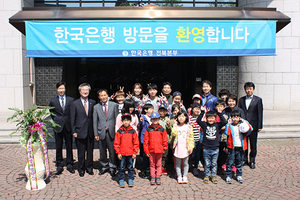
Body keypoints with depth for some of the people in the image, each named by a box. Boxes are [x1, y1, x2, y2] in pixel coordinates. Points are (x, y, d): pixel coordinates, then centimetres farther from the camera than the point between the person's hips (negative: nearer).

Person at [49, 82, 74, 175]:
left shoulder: (71, 100, 4)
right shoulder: (53, 101, 5)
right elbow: (52, 114, 13)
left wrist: (72, 124, 2)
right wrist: (56, 123, 6)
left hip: (68, 126, 0)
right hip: (58, 127, 0)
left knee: (69, 147, 7)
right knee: (58, 148, 7)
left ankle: (69, 165, 20)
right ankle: (59, 166, 19)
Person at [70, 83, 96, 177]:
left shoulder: (93, 103, 7)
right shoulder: (75, 104, 0)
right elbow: (72, 119, 0)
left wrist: (95, 130, 1)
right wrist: (74, 131, -5)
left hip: (90, 132, 2)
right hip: (80, 131, -2)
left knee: (90, 151, 10)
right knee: (81, 152, 6)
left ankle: (89, 168, 25)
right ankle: (81, 169, 22)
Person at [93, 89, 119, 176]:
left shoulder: (114, 105, 4)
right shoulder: (96, 107, 7)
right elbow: (95, 122, 7)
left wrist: (117, 131, -2)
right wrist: (96, 134, 1)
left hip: (111, 132, -1)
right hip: (101, 132, 1)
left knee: (112, 151, 4)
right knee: (102, 152, 10)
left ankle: (112, 167, 19)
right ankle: (104, 166, 27)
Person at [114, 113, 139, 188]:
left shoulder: (133, 131, 1)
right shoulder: (119, 131, -1)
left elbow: (136, 143, 3)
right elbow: (116, 143, 1)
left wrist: (135, 153, -1)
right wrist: (118, 153, -4)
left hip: (130, 153, 1)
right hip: (122, 153, -1)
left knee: (130, 167, 10)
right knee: (121, 167, 6)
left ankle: (130, 180, 22)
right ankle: (121, 180, 17)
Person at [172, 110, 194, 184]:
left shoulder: (189, 127, 1)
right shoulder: (176, 126, 3)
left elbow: (191, 137, 2)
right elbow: (173, 134, -13)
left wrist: (191, 146, -4)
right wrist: (175, 126, -12)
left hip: (186, 148, 0)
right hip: (178, 147, 1)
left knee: (185, 163, 8)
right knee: (178, 163, 8)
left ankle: (185, 176, 19)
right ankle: (179, 176, 18)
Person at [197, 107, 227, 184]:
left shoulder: (217, 125, 0)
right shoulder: (205, 125, -2)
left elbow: (224, 122, -11)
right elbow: (198, 120, -10)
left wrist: (220, 114, -16)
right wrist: (202, 112, -14)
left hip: (215, 149, 1)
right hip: (206, 149, -1)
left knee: (214, 164, 13)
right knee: (207, 164, 10)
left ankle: (214, 176, 26)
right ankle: (206, 176, 24)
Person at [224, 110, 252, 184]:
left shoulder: (242, 125, 4)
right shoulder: (230, 126, -4)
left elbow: (248, 131, -12)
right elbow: (226, 132, -21)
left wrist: (245, 122, -14)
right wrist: (229, 124, -18)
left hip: (240, 147, 3)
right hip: (232, 147, -3)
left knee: (239, 162, 14)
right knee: (230, 162, 1)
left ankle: (239, 175, 27)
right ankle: (228, 176, 11)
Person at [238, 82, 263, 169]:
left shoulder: (258, 100, 0)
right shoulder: (241, 100, 8)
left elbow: (260, 113, -2)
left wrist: (259, 126, -5)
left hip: (253, 125, -2)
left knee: (253, 145, 6)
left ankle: (252, 161, 18)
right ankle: (244, 159, 23)